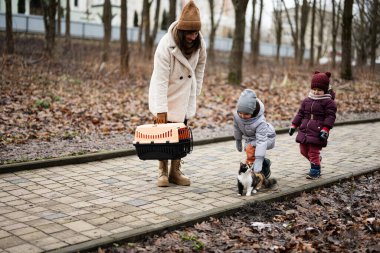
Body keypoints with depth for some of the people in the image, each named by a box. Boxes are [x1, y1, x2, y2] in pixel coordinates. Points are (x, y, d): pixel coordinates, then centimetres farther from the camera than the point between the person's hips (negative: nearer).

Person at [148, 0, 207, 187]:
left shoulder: (200, 43, -11)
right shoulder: (166, 45, -26)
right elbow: (161, 79, -28)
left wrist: (195, 92, 6)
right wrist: (161, 109, -30)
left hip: (185, 97, 4)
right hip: (166, 95, -4)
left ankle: (176, 172, 16)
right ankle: (163, 172, 13)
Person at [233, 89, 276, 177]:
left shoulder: (260, 121, -40)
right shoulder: (236, 115, -25)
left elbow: (261, 141, -44)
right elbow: (237, 128, -3)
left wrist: (258, 162, -49)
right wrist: (238, 141, 14)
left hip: (266, 138, -6)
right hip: (250, 138, 6)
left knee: (250, 148, -31)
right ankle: (265, 163, 35)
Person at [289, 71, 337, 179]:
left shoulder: (328, 102, -6)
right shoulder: (307, 100, 12)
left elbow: (330, 116, -11)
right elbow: (300, 114, 15)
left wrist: (325, 129, -20)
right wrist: (294, 125, 9)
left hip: (317, 132, -7)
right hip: (304, 130, 7)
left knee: (313, 152, -6)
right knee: (304, 150, 14)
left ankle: (315, 170, 10)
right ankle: (317, 160, 38)